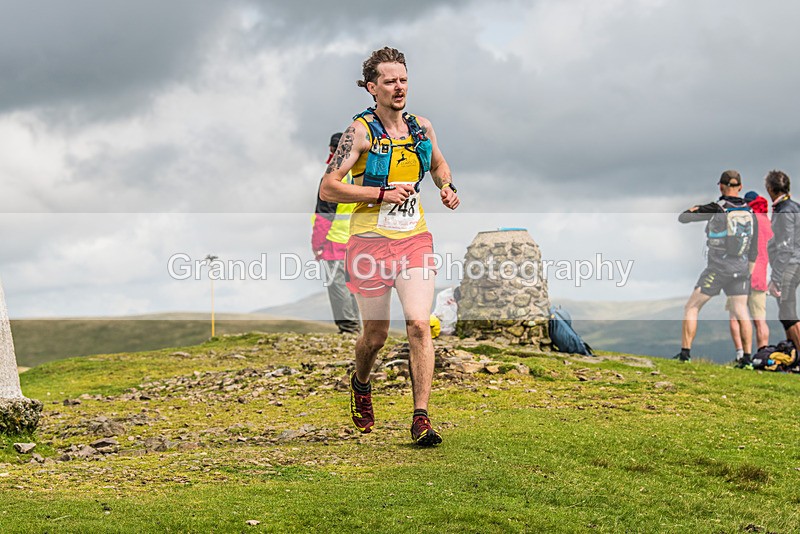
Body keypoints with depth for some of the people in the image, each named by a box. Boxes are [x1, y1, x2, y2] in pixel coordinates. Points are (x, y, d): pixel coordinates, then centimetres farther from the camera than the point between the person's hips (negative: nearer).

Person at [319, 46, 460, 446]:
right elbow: (328, 188, -13)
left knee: (419, 324, -12)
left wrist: (447, 187, 6)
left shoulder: (421, 128, 7)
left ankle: (421, 419, -9)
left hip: (415, 239, 3)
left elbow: (438, 164, 28)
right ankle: (360, 384, 42)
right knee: (376, 334, 8)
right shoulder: (361, 131, -9)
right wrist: (383, 193, -19)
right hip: (371, 242, -3)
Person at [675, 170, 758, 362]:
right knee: (741, 312, 10)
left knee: (692, 307, 4)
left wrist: (693, 209, 17)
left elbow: (682, 218, -4)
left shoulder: (715, 209, -12)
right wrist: (748, 275, 20)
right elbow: (753, 250, 10)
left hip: (717, 268, -4)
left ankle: (685, 353, -1)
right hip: (740, 268, 4)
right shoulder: (750, 213, 4)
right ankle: (747, 356, 6)